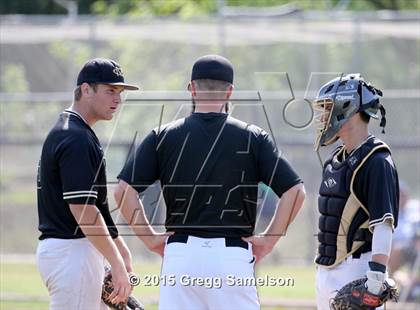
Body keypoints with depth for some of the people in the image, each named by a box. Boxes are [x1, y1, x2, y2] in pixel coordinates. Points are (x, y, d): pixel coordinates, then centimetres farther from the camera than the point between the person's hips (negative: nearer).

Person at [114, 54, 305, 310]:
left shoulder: (163, 137, 4)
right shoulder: (253, 138, 2)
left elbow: (124, 189, -4)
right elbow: (295, 191, -5)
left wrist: (149, 237, 4)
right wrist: (269, 240, 2)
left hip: (180, 255, 1)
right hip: (234, 257, -1)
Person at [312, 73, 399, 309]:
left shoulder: (376, 162, -13)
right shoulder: (335, 161, 16)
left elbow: (384, 224, -21)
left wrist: (376, 275, -29)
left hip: (356, 271, -10)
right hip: (326, 270, 10)